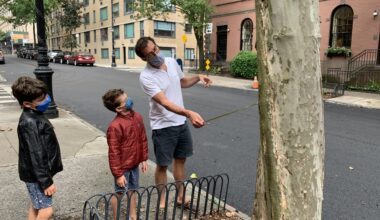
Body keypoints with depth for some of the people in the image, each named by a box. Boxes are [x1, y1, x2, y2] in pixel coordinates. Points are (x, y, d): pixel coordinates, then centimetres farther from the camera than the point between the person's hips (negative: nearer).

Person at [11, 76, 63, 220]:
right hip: (36, 175, -10)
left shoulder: (34, 116, 6)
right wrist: (46, 182, -22)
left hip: (38, 173, 10)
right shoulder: (30, 123, -26)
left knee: (36, 206, 20)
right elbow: (36, 155, -26)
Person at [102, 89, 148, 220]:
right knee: (119, 192, 12)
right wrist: (118, 174, -16)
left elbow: (143, 140, 7)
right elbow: (113, 152, -20)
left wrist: (144, 159, 10)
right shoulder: (115, 126, -25)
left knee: (132, 190, 21)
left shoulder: (137, 117, -4)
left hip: (134, 164, 6)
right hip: (122, 167, -6)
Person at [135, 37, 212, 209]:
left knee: (180, 159, 18)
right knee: (162, 165, 8)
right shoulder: (146, 77, -22)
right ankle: (161, 201, 29)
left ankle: (180, 197, 36)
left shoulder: (172, 62, -2)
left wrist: (198, 77, -1)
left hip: (181, 122, 7)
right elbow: (165, 102, -33)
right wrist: (189, 113, -47)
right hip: (163, 127, -6)